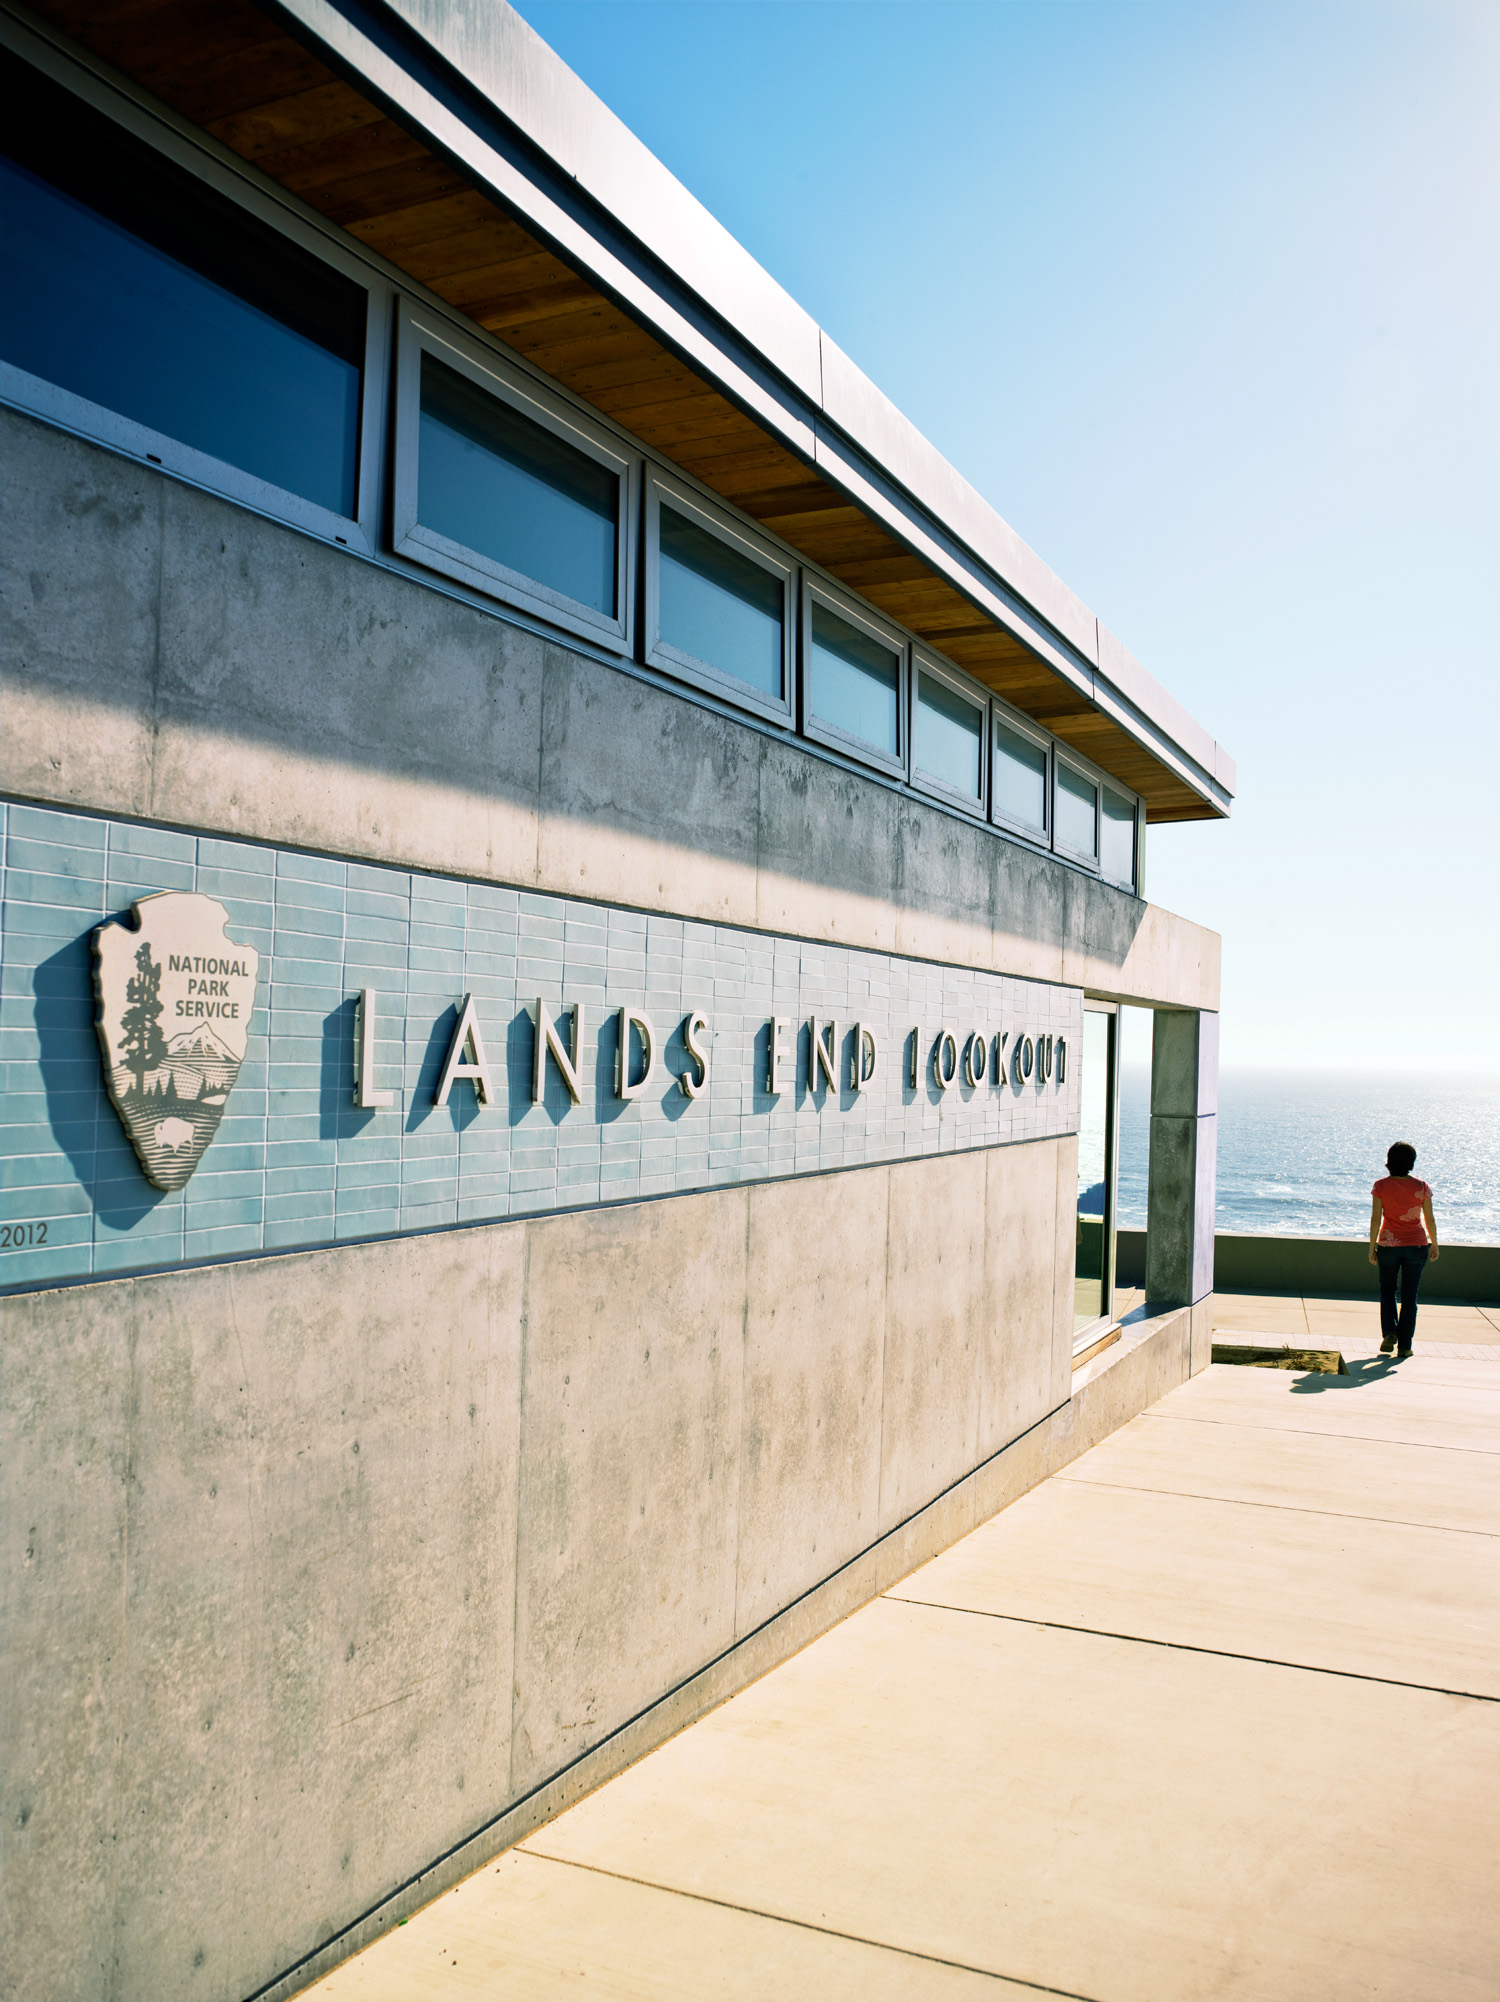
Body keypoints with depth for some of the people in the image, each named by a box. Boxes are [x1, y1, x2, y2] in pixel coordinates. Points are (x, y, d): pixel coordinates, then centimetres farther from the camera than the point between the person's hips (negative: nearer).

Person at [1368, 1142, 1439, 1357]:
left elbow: (1375, 1219, -9)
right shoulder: (1421, 1187, -7)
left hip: (1388, 1244, 0)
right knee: (1409, 1295, 8)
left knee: (1387, 1290, 19)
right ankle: (1404, 1345, 8)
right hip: (1417, 1244, 0)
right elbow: (1429, 1220, -1)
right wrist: (1434, 1244, 14)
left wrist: (1372, 1247, -1)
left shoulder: (1381, 1186, -9)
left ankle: (1389, 1333, 1)